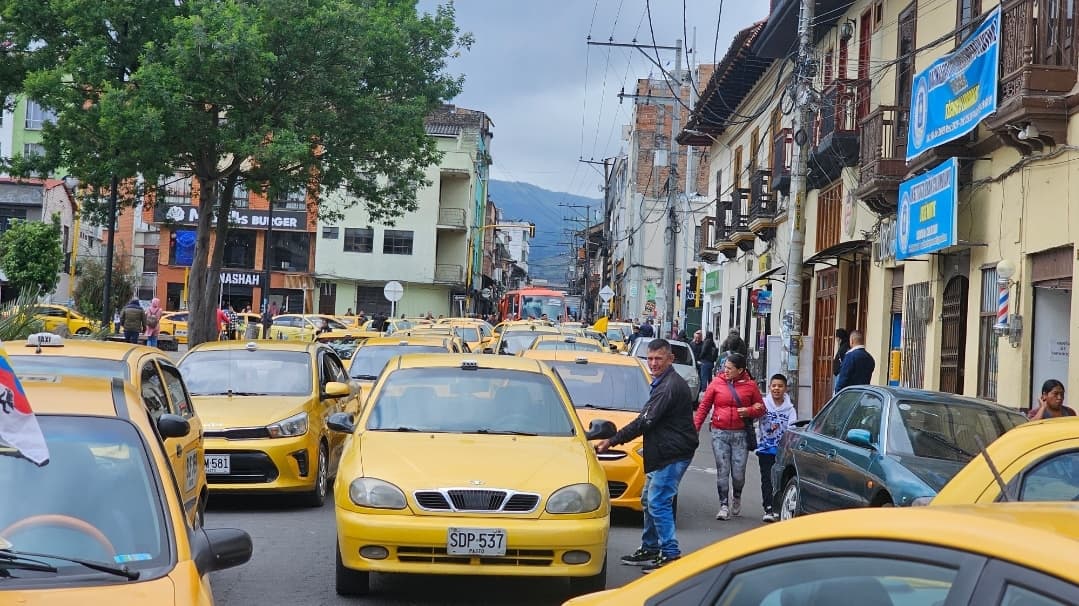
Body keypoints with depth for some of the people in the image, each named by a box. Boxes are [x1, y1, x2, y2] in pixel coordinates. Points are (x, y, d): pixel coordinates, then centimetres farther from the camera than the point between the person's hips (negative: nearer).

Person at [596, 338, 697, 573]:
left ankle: (671, 554, -7)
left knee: (658, 502, -11)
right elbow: (648, 419, 21)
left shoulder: (670, 386, -19)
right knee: (649, 500, 17)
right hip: (665, 453, 11)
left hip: (673, 454, -11)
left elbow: (646, 421, -22)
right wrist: (614, 438, 15)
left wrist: (612, 441, -17)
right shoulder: (664, 383, 16)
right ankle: (650, 549, 27)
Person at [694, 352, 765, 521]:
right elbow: (704, 407, 4)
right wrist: (694, 428, -3)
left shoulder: (750, 385, 3)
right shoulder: (717, 383, 2)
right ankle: (724, 505, 7)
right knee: (722, 471, -3)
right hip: (720, 434, 0)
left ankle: (736, 497, 29)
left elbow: (761, 409, 12)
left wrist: (749, 411, -9)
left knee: (738, 473, -1)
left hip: (741, 435, 0)